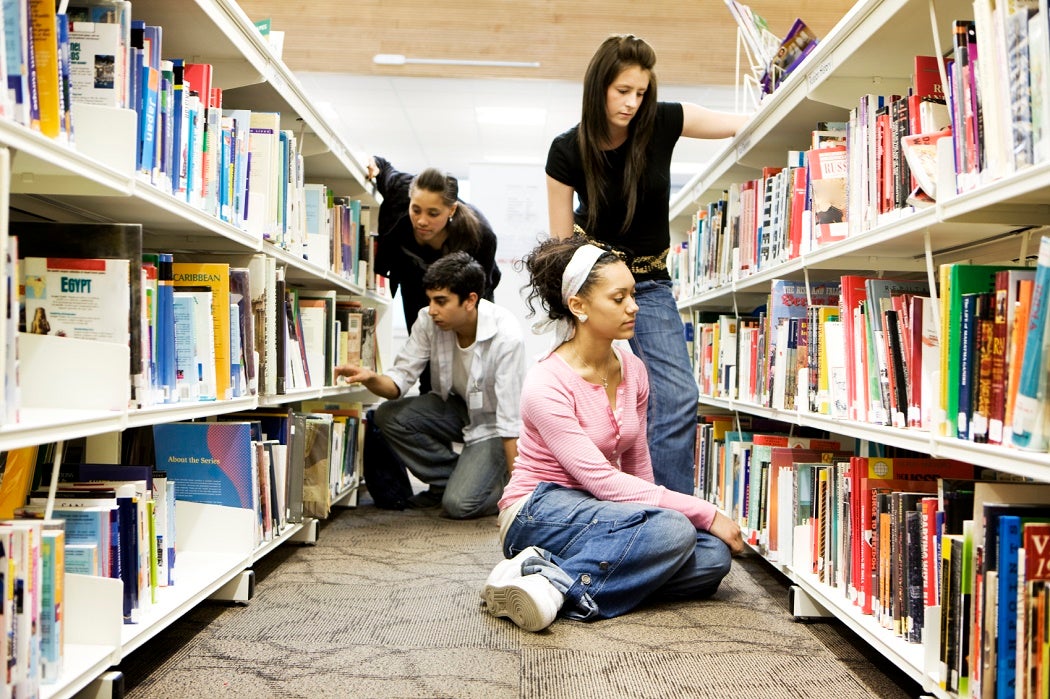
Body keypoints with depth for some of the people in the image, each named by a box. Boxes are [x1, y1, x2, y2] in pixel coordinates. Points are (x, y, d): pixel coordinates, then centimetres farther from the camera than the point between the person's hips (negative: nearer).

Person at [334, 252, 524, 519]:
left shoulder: (507, 334, -31)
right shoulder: (428, 321, -17)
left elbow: (511, 417, -29)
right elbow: (399, 380, -12)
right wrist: (371, 379, -36)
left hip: (493, 422, -6)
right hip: (456, 406, 6)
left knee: (459, 504, -22)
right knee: (388, 416, -18)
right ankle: (449, 479, 3)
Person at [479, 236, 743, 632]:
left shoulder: (633, 370, 3)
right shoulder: (546, 384, -18)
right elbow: (600, 479, -23)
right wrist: (705, 513, -23)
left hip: (600, 511, 8)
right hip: (539, 514, -8)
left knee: (713, 557, -18)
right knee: (673, 530, -31)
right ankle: (554, 583, -27)